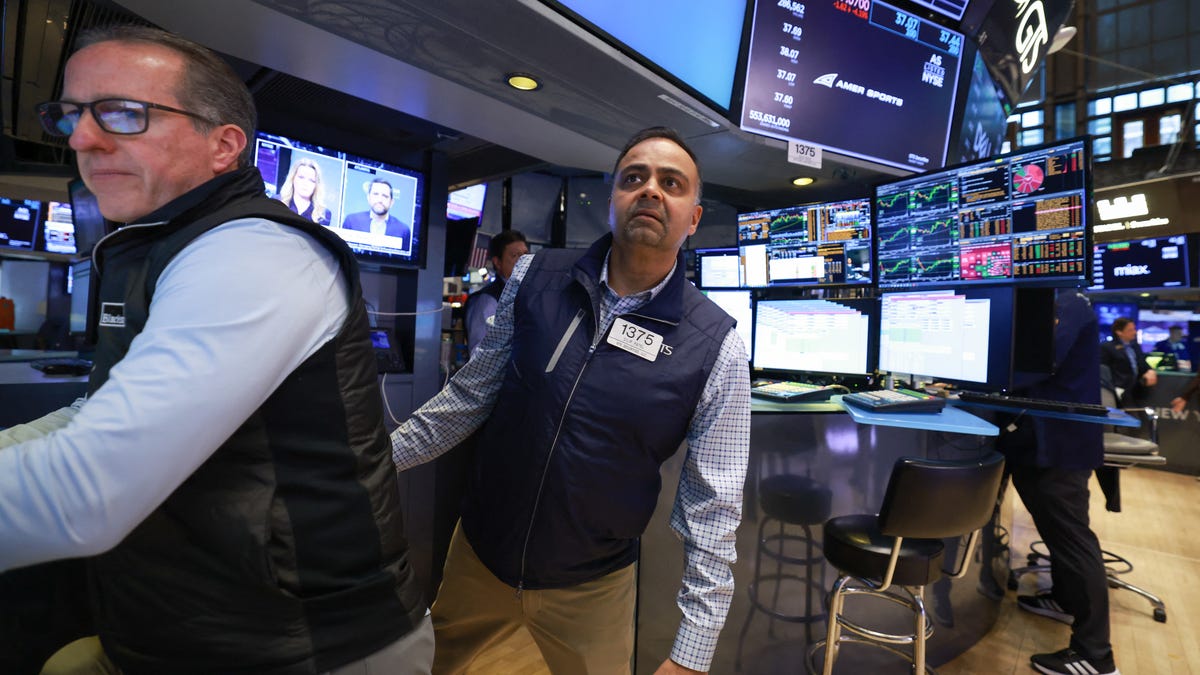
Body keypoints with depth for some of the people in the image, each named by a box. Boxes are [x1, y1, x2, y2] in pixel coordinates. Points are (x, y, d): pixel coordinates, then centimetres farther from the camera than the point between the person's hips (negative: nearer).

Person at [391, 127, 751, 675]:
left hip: (590, 585, -3)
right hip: (478, 552, 4)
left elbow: (712, 506, -12)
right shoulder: (535, 277, -9)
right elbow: (471, 393, 1)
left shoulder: (716, 346, -16)